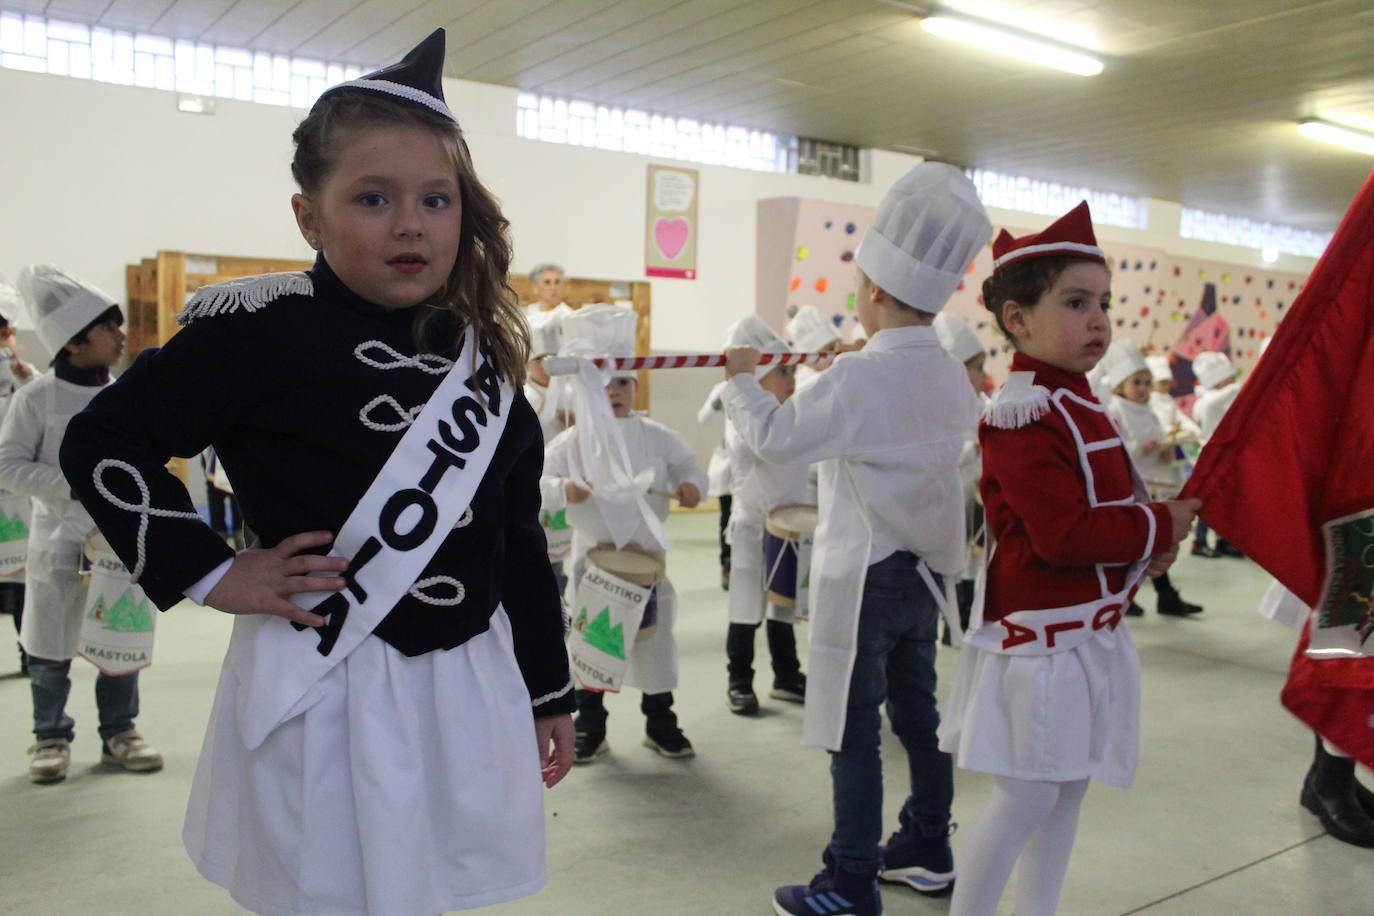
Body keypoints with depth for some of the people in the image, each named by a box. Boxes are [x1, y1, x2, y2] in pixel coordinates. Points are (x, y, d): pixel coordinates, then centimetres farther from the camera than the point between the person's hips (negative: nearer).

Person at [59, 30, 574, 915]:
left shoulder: (483, 355, 3)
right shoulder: (261, 329, -11)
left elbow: (519, 536, 8)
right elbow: (104, 443, -3)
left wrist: (548, 689, 12)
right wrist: (210, 572, -10)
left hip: (464, 691, 5)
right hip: (322, 693, -4)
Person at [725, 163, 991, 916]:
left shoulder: (855, 378, -19)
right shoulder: (950, 375, 4)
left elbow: (776, 438, -12)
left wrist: (742, 381, 5)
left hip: (864, 574, -8)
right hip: (924, 567, 8)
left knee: (853, 728, 1)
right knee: (916, 710, 19)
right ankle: (929, 848, 33)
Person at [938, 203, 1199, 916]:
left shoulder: (1080, 406, 11)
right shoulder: (1024, 417, -20)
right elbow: (1065, 536, -26)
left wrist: (1145, 547, 0)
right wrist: (1160, 526, -14)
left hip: (1085, 632, 10)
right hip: (1038, 637, -10)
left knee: (1067, 790, 18)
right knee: (1025, 798, 0)